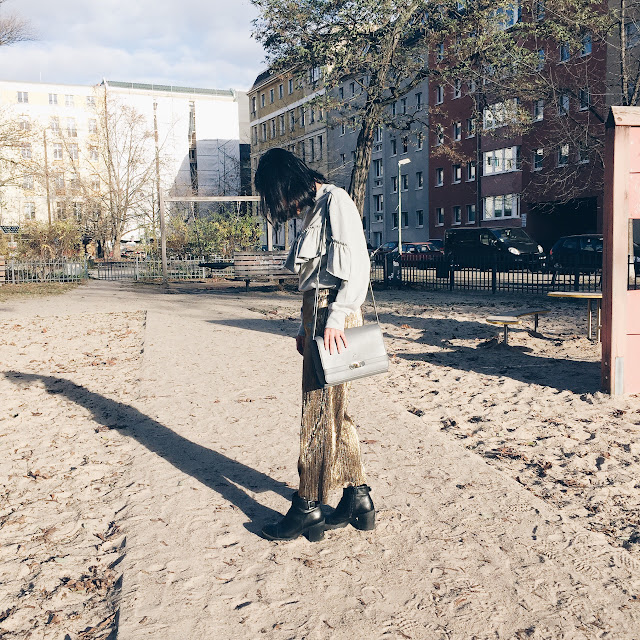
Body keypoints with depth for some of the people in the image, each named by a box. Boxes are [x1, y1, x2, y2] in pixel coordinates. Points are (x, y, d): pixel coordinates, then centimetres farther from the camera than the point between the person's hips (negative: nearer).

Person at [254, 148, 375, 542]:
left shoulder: (335, 201, -7)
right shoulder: (312, 211, 20)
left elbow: (357, 266, -17)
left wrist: (334, 319, -22)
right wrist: (304, 328, 15)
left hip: (333, 318, -9)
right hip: (316, 315, 10)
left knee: (321, 413, -2)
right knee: (333, 412, 12)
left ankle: (308, 508, 10)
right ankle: (358, 499, 22)